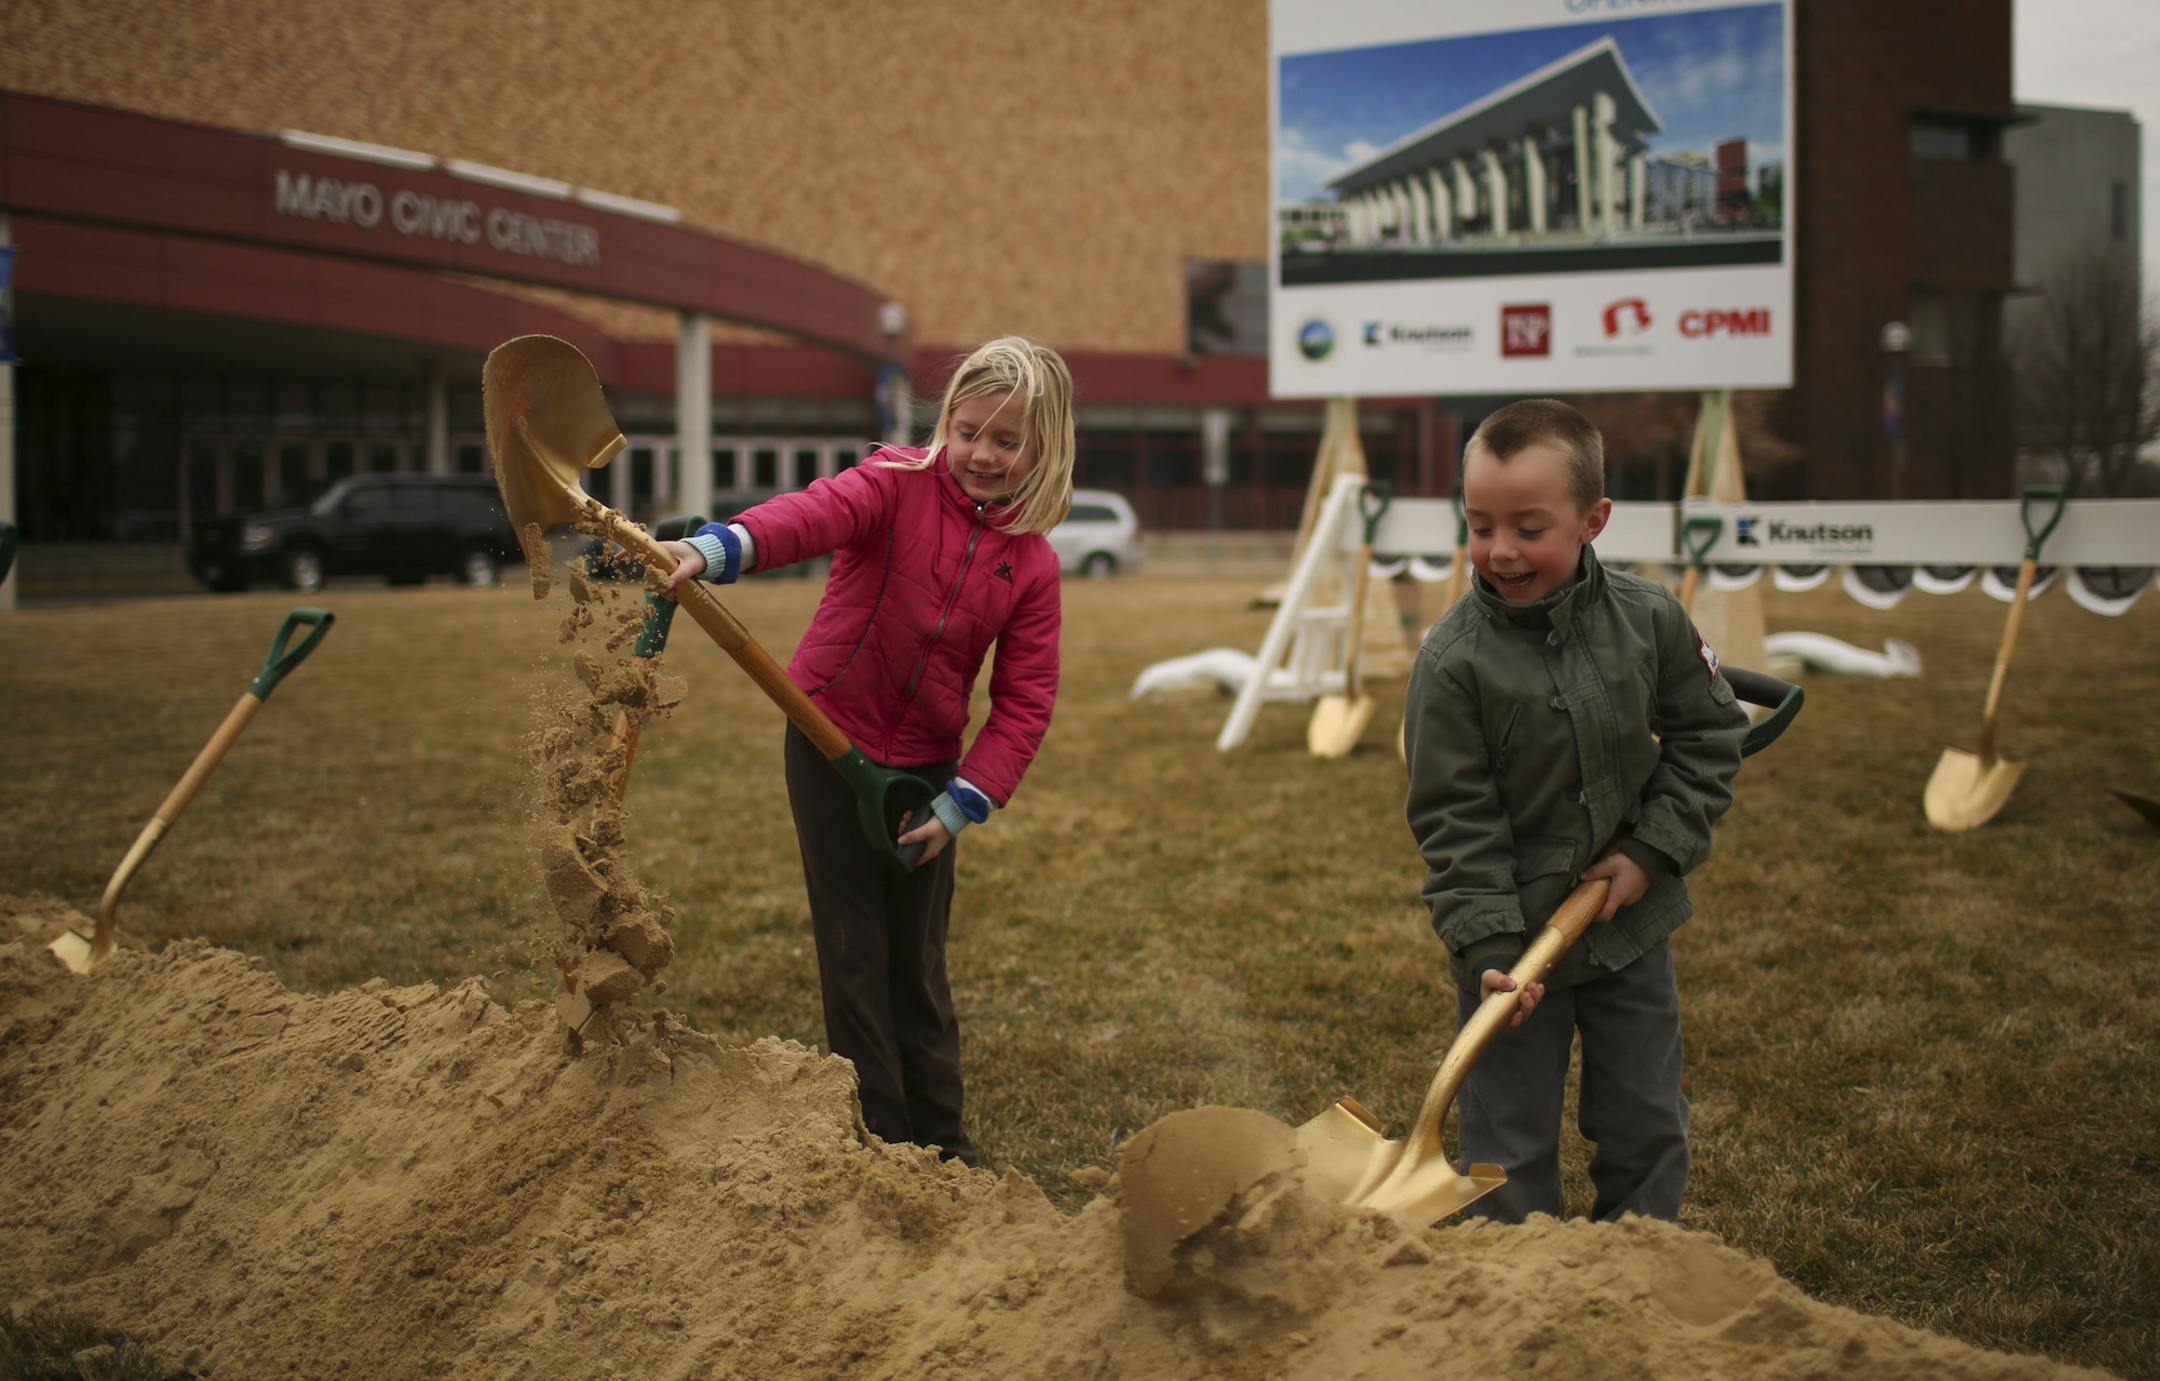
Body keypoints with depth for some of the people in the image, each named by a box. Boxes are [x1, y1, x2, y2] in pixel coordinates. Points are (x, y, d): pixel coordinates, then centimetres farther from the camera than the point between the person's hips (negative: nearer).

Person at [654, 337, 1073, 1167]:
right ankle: (881, 1137, 14)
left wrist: (963, 803, -11)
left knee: (917, 960, 12)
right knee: (855, 952, 3)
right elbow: (816, 515, -33)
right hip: (831, 737, -3)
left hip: (924, 765, 3)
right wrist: (717, 550, -52)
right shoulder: (900, 483, -12)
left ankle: (940, 1139, 25)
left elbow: (1024, 702, -2)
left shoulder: (1031, 564, -3)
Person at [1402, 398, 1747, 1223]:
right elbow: (1454, 821, -15)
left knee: (1647, 1129, 16)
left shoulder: (1649, 620, -7)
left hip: (1630, 929, 4)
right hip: (1516, 942, -3)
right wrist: (1488, 951, -21)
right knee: (1511, 1150, 6)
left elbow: (1708, 736, 5)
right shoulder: (1452, 661, -16)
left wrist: (1654, 851, -6)